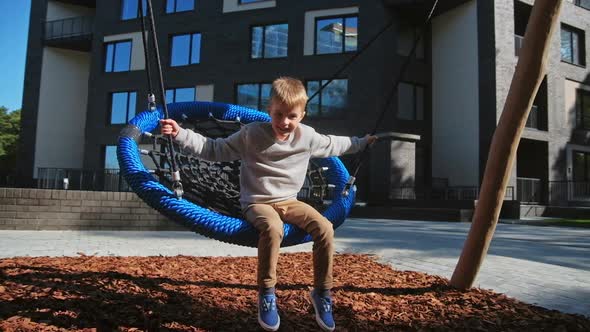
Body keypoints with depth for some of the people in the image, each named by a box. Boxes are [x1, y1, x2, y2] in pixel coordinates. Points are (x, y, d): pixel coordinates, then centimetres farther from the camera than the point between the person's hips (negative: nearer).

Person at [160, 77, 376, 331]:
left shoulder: (307, 136, -1)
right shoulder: (251, 134, -11)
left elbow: (332, 145, 20)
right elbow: (213, 149, -6)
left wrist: (361, 142, 28)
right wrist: (180, 134, -15)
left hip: (289, 201, 4)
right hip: (257, 203, -4)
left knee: (325, 228, -22)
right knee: (273, 228, -39)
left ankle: (322, 293, -2)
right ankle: (266, 295, -18)